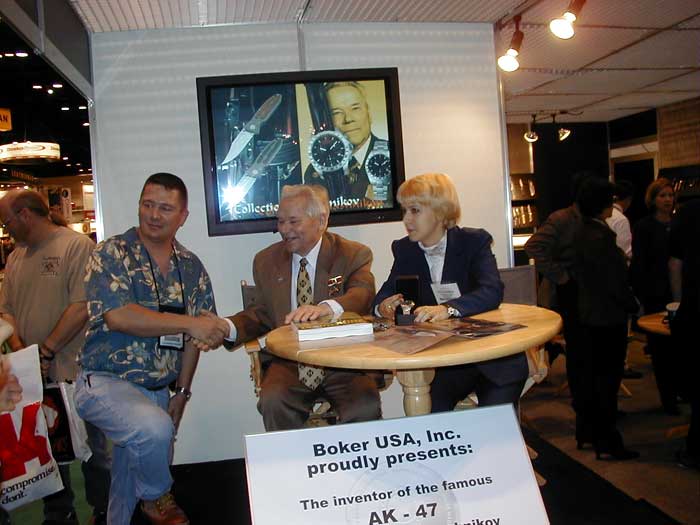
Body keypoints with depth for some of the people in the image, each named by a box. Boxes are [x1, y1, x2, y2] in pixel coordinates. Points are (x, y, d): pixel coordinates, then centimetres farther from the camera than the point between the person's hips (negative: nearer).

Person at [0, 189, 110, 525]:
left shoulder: (77, 246, -11)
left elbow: (82, 307, -18)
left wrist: (46, 352, -16)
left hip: (73, 372, -6)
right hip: (33, 375, 6)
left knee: (91, 447, 7)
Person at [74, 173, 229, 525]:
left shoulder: (191, 267, 6)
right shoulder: (111, 254, -8)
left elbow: (197, 336, 9)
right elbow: (118, 317, -22)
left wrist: (182, 393, 5)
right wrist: (190, 323, -21)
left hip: (158, 390, 5)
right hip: (106, 381, -5)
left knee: (138, 463, 14)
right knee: (154, 428, -30)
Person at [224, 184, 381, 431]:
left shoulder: (354, 255, 2)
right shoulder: (266, 260, 14)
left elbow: (362, 294, -17)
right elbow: (262, 314, 15)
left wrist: (325, 308, -39)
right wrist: (227, 328, -6)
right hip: (288, 362, 3)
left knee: (365, 408, -29)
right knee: (273, 401, -28)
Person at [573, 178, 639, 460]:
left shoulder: (582, 233, 7)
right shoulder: (601, 237, -22)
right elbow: (615, 281, -20)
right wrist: (633, 305, -3)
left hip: (589, 314, 9)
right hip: (609, 317, -9)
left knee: (589, 373, 16)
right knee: (607, 378, -1)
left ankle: (586, 431, 28)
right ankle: (606, 441, 8)